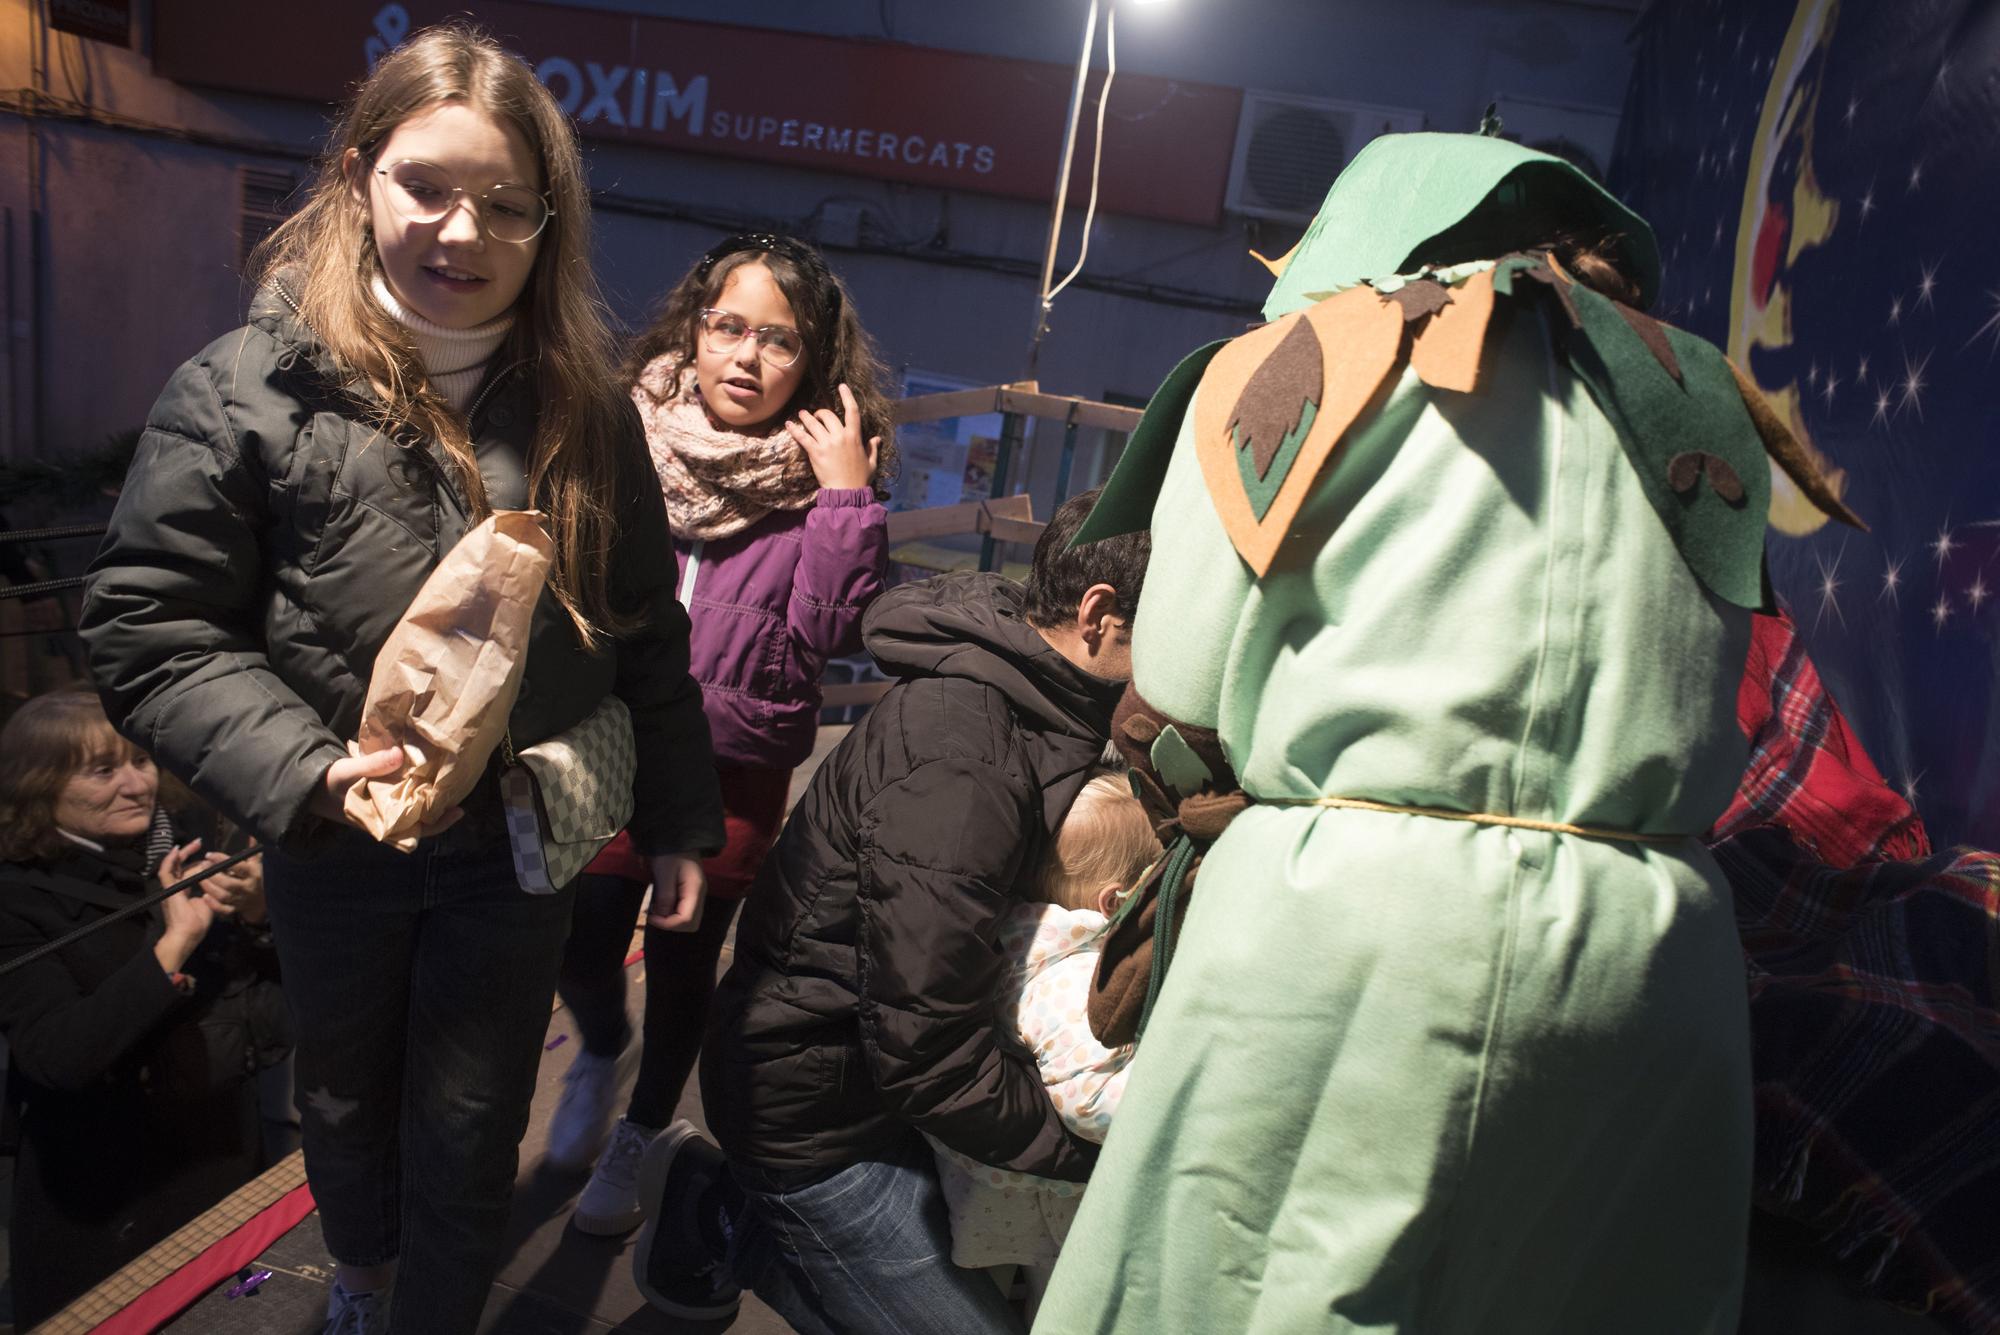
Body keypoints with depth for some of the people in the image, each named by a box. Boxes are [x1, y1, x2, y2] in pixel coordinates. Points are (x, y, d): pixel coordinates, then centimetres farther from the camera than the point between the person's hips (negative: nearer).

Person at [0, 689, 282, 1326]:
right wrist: (174, 944, -29)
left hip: (229, 1154, 4)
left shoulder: (180, 858, -1)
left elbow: (278, 981, 5)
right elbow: (57, 1056, -27)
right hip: (108, 1204, -4)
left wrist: (258, 913, -14)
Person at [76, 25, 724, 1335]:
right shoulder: (246, 392, -13)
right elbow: (150, 628, -11)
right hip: (336, 847, 1)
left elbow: (647, 633, 0)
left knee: (470, 1128, 13)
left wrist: (677, 821, 4)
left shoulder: (587, 407, -6)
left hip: (519, 845, 0)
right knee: (346, 1090, 26)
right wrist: (304, 771, -25)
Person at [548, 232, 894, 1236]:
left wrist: (847, 495, -22)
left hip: (738, 766, -1)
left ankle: (640, 1134, 41)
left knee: (683, 960, 12)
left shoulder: (827, 473, -7)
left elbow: (831, 631, -18)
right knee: (580, 941, 7)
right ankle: (603, 1049, 46)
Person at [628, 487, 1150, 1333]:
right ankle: (722, 1228, 10)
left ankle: (732, 1206, 19)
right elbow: (930, 1056, -29)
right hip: (814, 1111, -9)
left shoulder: (1023, 700, -1)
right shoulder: (960, 764, -32)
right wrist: (1103, 1149, -18)